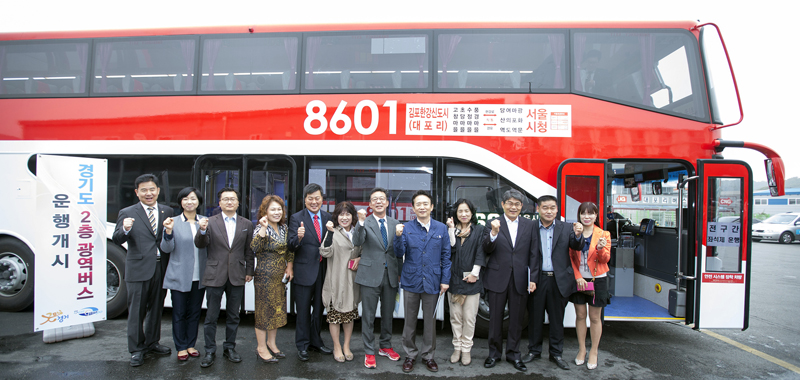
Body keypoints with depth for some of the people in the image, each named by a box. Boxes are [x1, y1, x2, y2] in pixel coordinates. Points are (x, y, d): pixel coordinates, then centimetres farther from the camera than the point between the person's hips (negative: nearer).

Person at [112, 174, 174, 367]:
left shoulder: (167, 212, 8)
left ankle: (152, 343, 32)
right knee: (137, 311, 6)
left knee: (156, 309, 16)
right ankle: (136, 350, 19)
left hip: (161, 269, 3)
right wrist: (125, 229, -30)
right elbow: (117, 239, -10)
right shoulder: (127, 213, -1)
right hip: (138, 269, -3)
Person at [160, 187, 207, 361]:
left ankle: (191, 345, 27)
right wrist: (168, 231, -22)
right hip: (179, 277, -2)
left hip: (199, 277, 2)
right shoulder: (174, 222, -1)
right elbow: (166, 249, -4)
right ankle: (181, 347, 22)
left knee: (194, 312, 12)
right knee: (179, 313, 8)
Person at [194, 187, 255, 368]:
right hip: (215, 276, -2)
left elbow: (249, 251, 9)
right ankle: (210, 351, 18)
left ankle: (230, 348, 25)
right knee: (211, 317, 6)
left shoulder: (246, 224, 7)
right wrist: (202, 231, -27)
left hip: (237, 277, 2)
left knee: (233, 316, 11)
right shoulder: (210, 222, 1)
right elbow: (200, 245, -8)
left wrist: (249, 271, 7)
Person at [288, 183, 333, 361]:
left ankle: (315, 341, 33)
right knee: (303, 311, 7)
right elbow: (291, 246, -15)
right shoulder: (296, 218, -7)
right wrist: (298, 237, -33)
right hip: (304, 271, -4)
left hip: (323, 270, 4)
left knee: (319, 309, 17)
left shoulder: (327, 217, 6)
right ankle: (302, 345, 22)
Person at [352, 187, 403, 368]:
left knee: (388, 314, 16)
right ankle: (369, 352, 19)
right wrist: (361, 221, -33)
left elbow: (398, 250, 12)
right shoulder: (365, 222, -4)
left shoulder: (395, 223, 7)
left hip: (390, 275, 4)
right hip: (370, 274, -4)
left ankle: (386, 346, 34)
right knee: (368, 316, 5)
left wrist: (400, 272, 12)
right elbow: (357, 242, -22)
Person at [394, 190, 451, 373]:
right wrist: (398, 236, -22)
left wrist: (445, 280, 0)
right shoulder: (406, 227, -1)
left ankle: (428, 355, 27)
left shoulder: (441, 228, 2)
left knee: (430, 321, 11)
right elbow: (399, 253, -5)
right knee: (410, 321, 11)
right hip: (411, 282, 0)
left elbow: (446, 256, 5)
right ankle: (410, 355, 26)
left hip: (432, 282, 1)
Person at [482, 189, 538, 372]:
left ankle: (513, 353, 29)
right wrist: (494, 233, -28)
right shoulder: (493, 224, -2)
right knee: (495, 318, 11)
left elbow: (533, 254, 2)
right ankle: (494, 352, 28)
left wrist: (533, 278, -3)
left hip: (520, 279, 2)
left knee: (516, 319, 12)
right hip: (497, 279, -1)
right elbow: (486, 250, -11)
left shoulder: (529, 225, 3)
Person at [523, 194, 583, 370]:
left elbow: (576, 247, -7)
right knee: (535, 318, 12)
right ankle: (534, 351, 28)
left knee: (557, 319, 12)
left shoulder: (565, 228, 4)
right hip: (537, 280, -1)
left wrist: (578, 235, -26)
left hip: (558, 280, 1)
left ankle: (556, 353, 27)